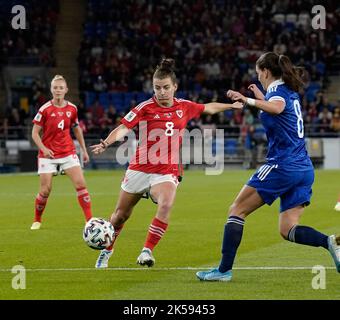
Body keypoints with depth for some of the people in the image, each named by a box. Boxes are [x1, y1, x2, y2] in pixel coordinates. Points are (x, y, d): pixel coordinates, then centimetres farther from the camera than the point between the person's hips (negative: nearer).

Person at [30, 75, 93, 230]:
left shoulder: (72, 108, 2)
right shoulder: (45, 109, -9)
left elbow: (77, 130, 16)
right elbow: (35, 133, -6)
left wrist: (84, 150, 15)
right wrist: (44, 149, -21)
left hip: (68, 153, 3)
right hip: (48, 154, -3)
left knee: (81, 184, -11)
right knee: (45, 190, -2)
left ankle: (90, 220, -7)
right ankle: (37, 221, 20)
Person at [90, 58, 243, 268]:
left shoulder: (184, 107, 4)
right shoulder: (146, 107, -8)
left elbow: (208, 108, 24)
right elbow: (124, 128, -17)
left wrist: (231, 105, 33)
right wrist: (106, 143, -34)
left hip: (167, 172, 1)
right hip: (140, 169, -1)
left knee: (166, 205, -31)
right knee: (121, 215, 11)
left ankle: (147, 251, -24)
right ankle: (106, 250, 36)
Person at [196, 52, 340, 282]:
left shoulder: (277, 91, -8)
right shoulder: (292, 93, 18)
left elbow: (277, 107, -35)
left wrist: (249, 101, -48)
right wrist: (261, 98, 43)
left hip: (282, 166, -8)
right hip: (304, 168, 8)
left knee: (237, 211, 1)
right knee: (288, 230, 6)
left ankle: (224, 269, -4)